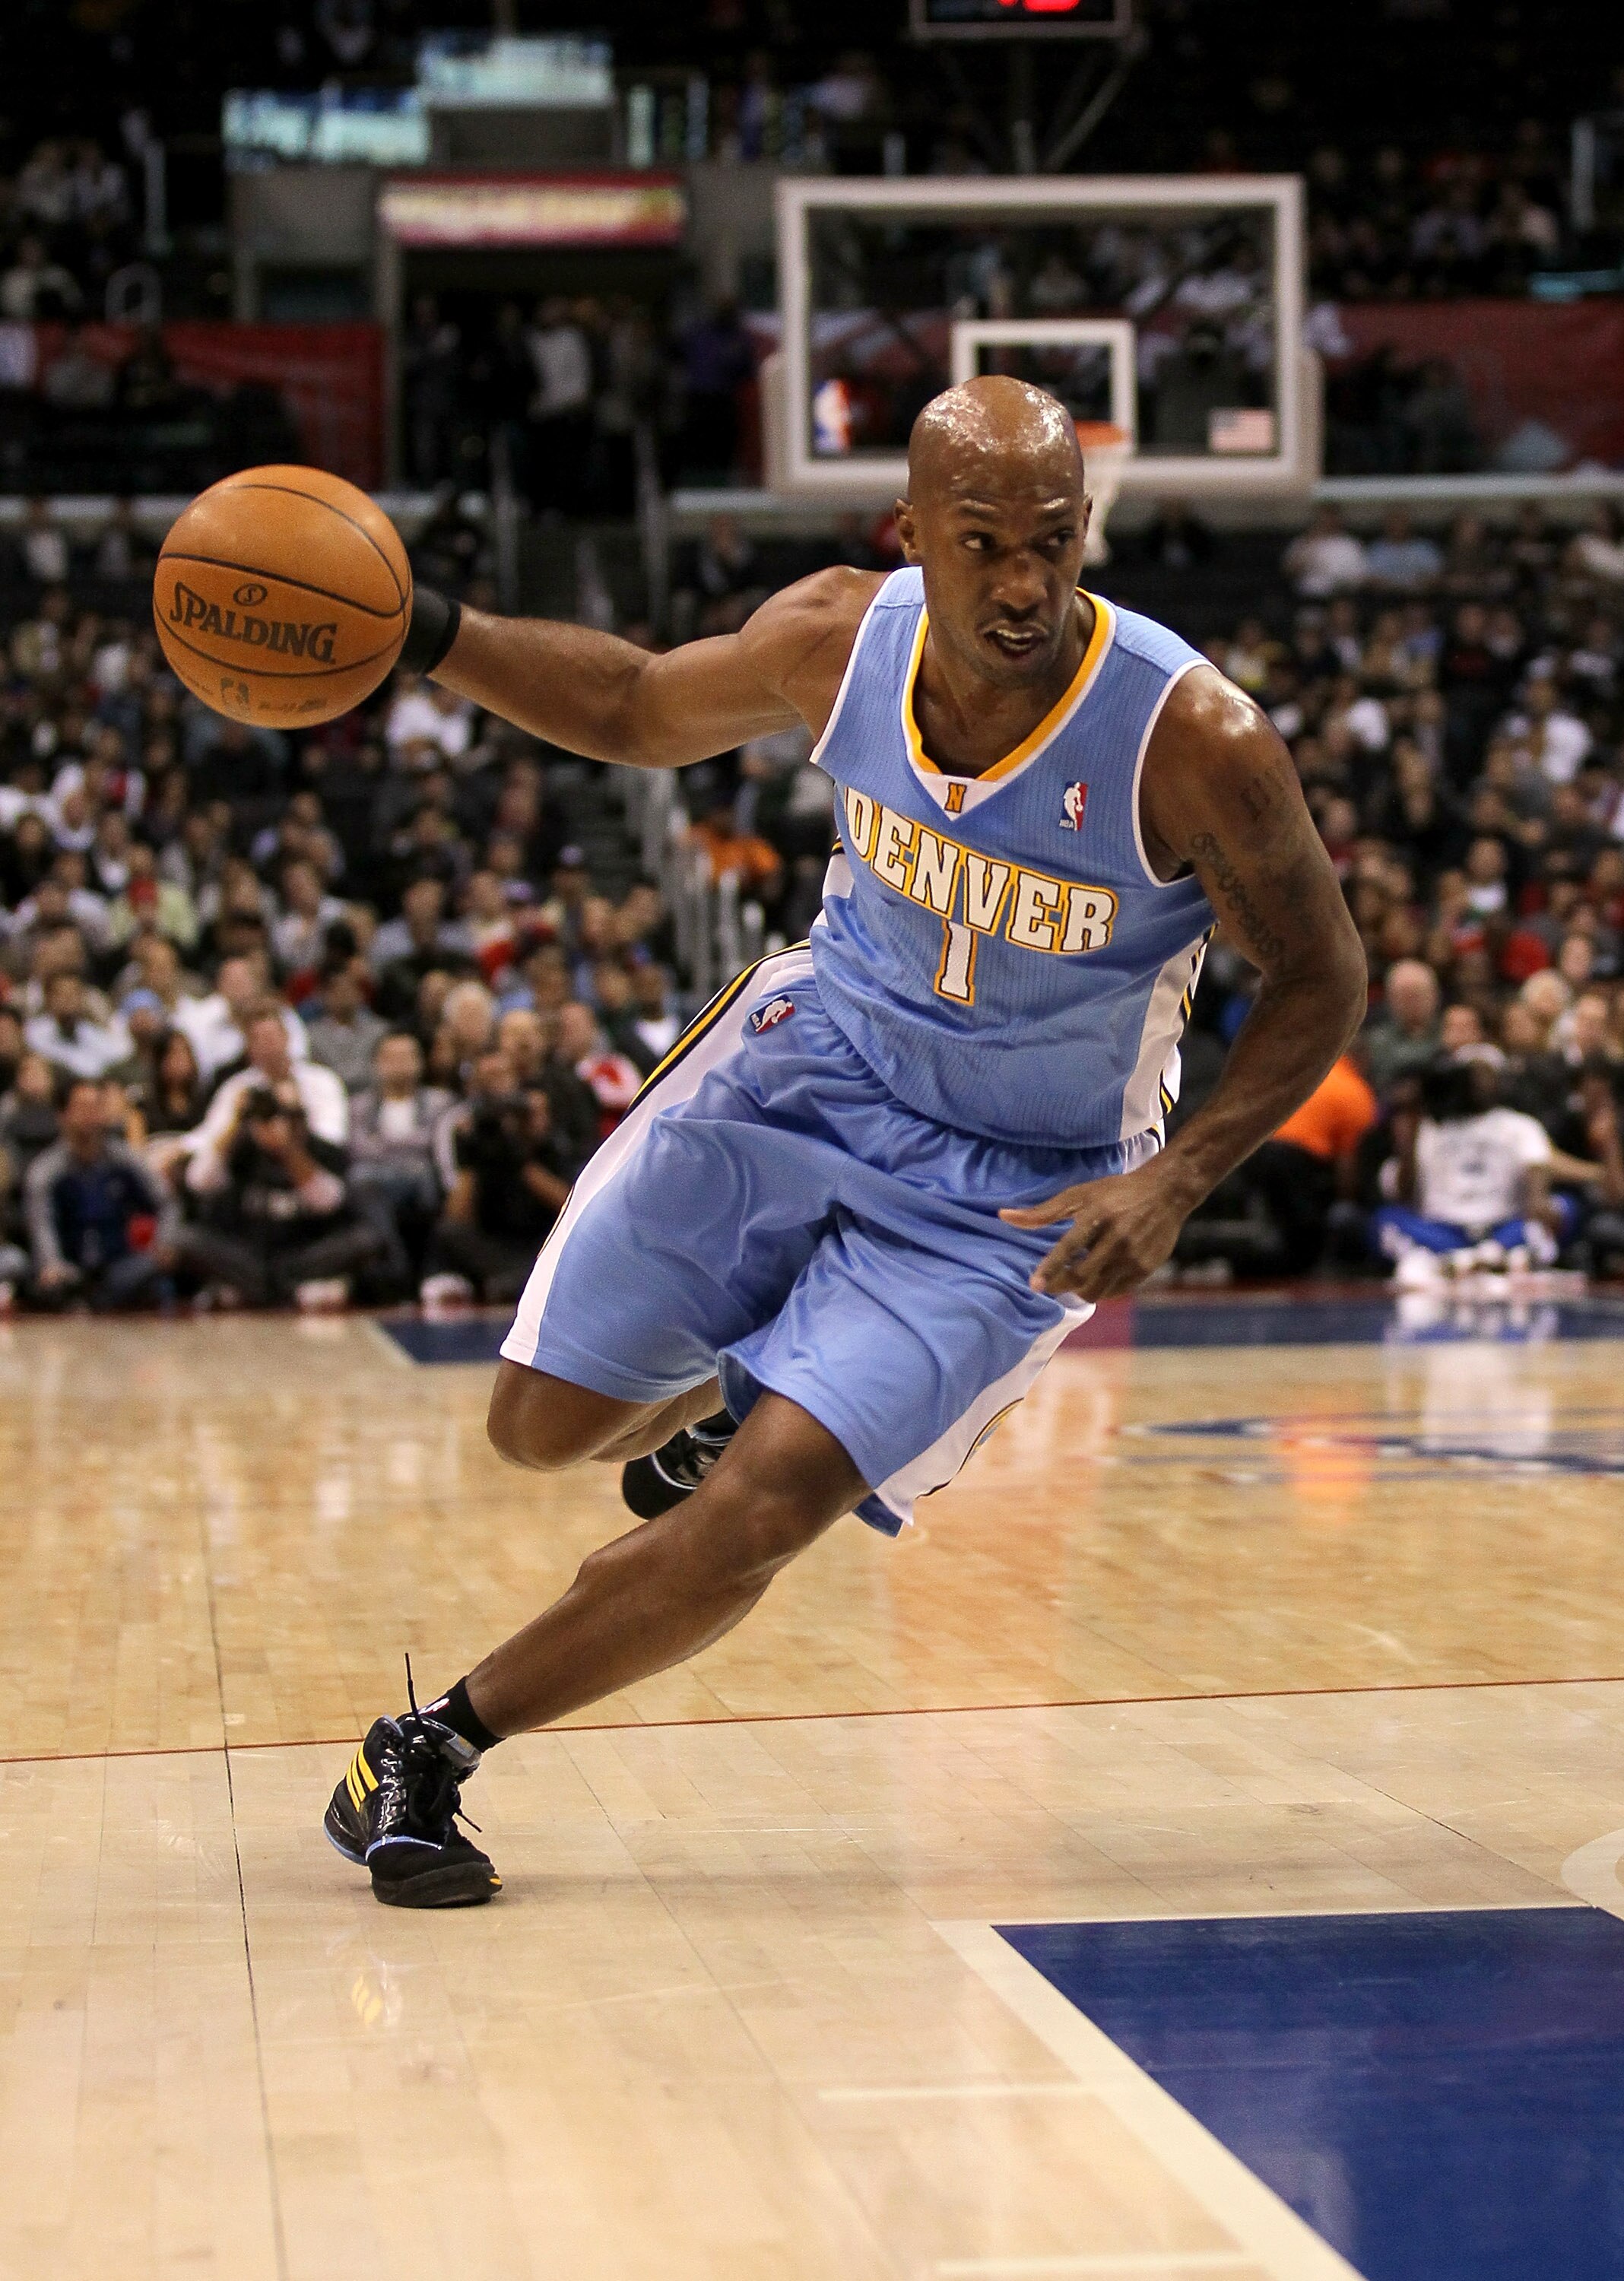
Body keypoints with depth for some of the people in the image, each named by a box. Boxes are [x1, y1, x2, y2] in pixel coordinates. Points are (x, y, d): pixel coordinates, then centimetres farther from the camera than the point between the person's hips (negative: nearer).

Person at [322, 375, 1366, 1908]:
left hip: (1017, 1187, -4)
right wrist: (422, 634, -10)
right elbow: (640, 713, 5)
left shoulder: (1193, 741, -27)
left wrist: (1177, 1181, -25)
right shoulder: (839, 639, -15)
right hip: (820, 1054, 4)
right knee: (546, 1425, 5)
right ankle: (702, 1405, 42)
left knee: (764, 1511, -18)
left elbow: (1319, 982, -12)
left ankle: (430, 1747, 2)